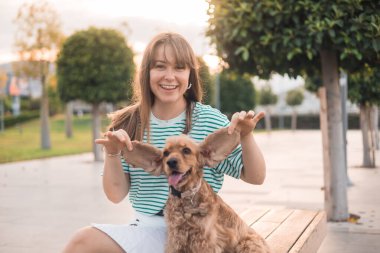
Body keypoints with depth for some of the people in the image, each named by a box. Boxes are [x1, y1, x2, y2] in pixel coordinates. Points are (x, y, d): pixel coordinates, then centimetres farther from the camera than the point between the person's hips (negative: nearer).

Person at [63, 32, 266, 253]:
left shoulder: (210, 121, -6)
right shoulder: (130, 124, 2)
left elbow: (256, 177, -4)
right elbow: (116, 194, 2)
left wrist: (246, 136, -22)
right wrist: (112, 154, -16)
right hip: (145, 228, 3)